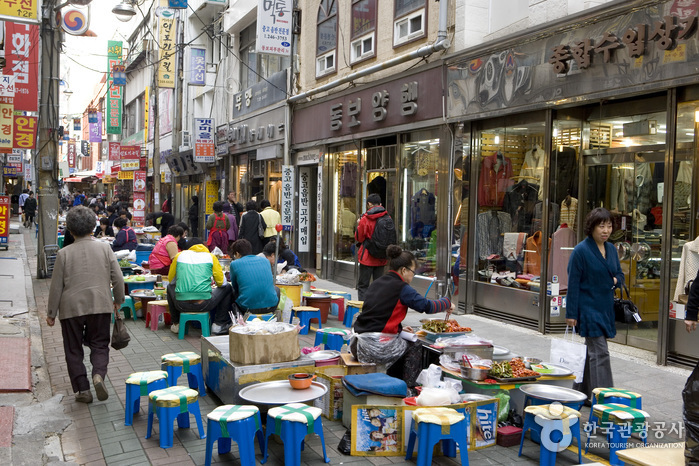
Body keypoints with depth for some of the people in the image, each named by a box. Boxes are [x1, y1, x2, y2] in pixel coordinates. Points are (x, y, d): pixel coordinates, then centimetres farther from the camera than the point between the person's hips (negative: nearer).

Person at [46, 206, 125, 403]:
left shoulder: (64, 253, -4)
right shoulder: (104, 248, -2)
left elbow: (56, 287, -1)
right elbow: (118, 278, -2)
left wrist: (51, 313, 8)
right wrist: (118, 300, 13)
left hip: (71, 308, -1)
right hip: (100, 306, 1)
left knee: (73, 350, 11)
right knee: (99, 344, 14)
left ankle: (82, 389, 10)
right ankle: (98, 374, -11)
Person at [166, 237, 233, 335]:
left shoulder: (180, 255, 11)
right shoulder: (210, 257, 7)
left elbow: (171, 279, 19)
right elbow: (221, 282, 6)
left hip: (181, 305, 3)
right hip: (203, 304, -2)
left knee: (170, 287, 36)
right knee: (227, 288, 23)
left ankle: (176, 324, 37)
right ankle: (218, 325, 19)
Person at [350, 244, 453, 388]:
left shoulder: (376, 283, 15)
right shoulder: (401, 287, -9)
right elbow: (427, 306, -7)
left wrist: (399, 328, 22)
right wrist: (447, 303, 10)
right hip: (376, 348, -8)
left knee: (401, 343, 29)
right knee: (415, 346, 12)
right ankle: (407, 389, 14)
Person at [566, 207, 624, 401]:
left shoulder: (611, 249, 9)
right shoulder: (581, 250, -12)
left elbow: (619, 274, 21)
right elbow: (573, 283, -11)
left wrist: (615, 280, -5)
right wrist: (571, 313, -12)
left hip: (605, 308, 7)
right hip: (588, 308, -7)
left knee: (591, 351, 15)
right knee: (600, 353, -10)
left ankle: (581, 392, 27)